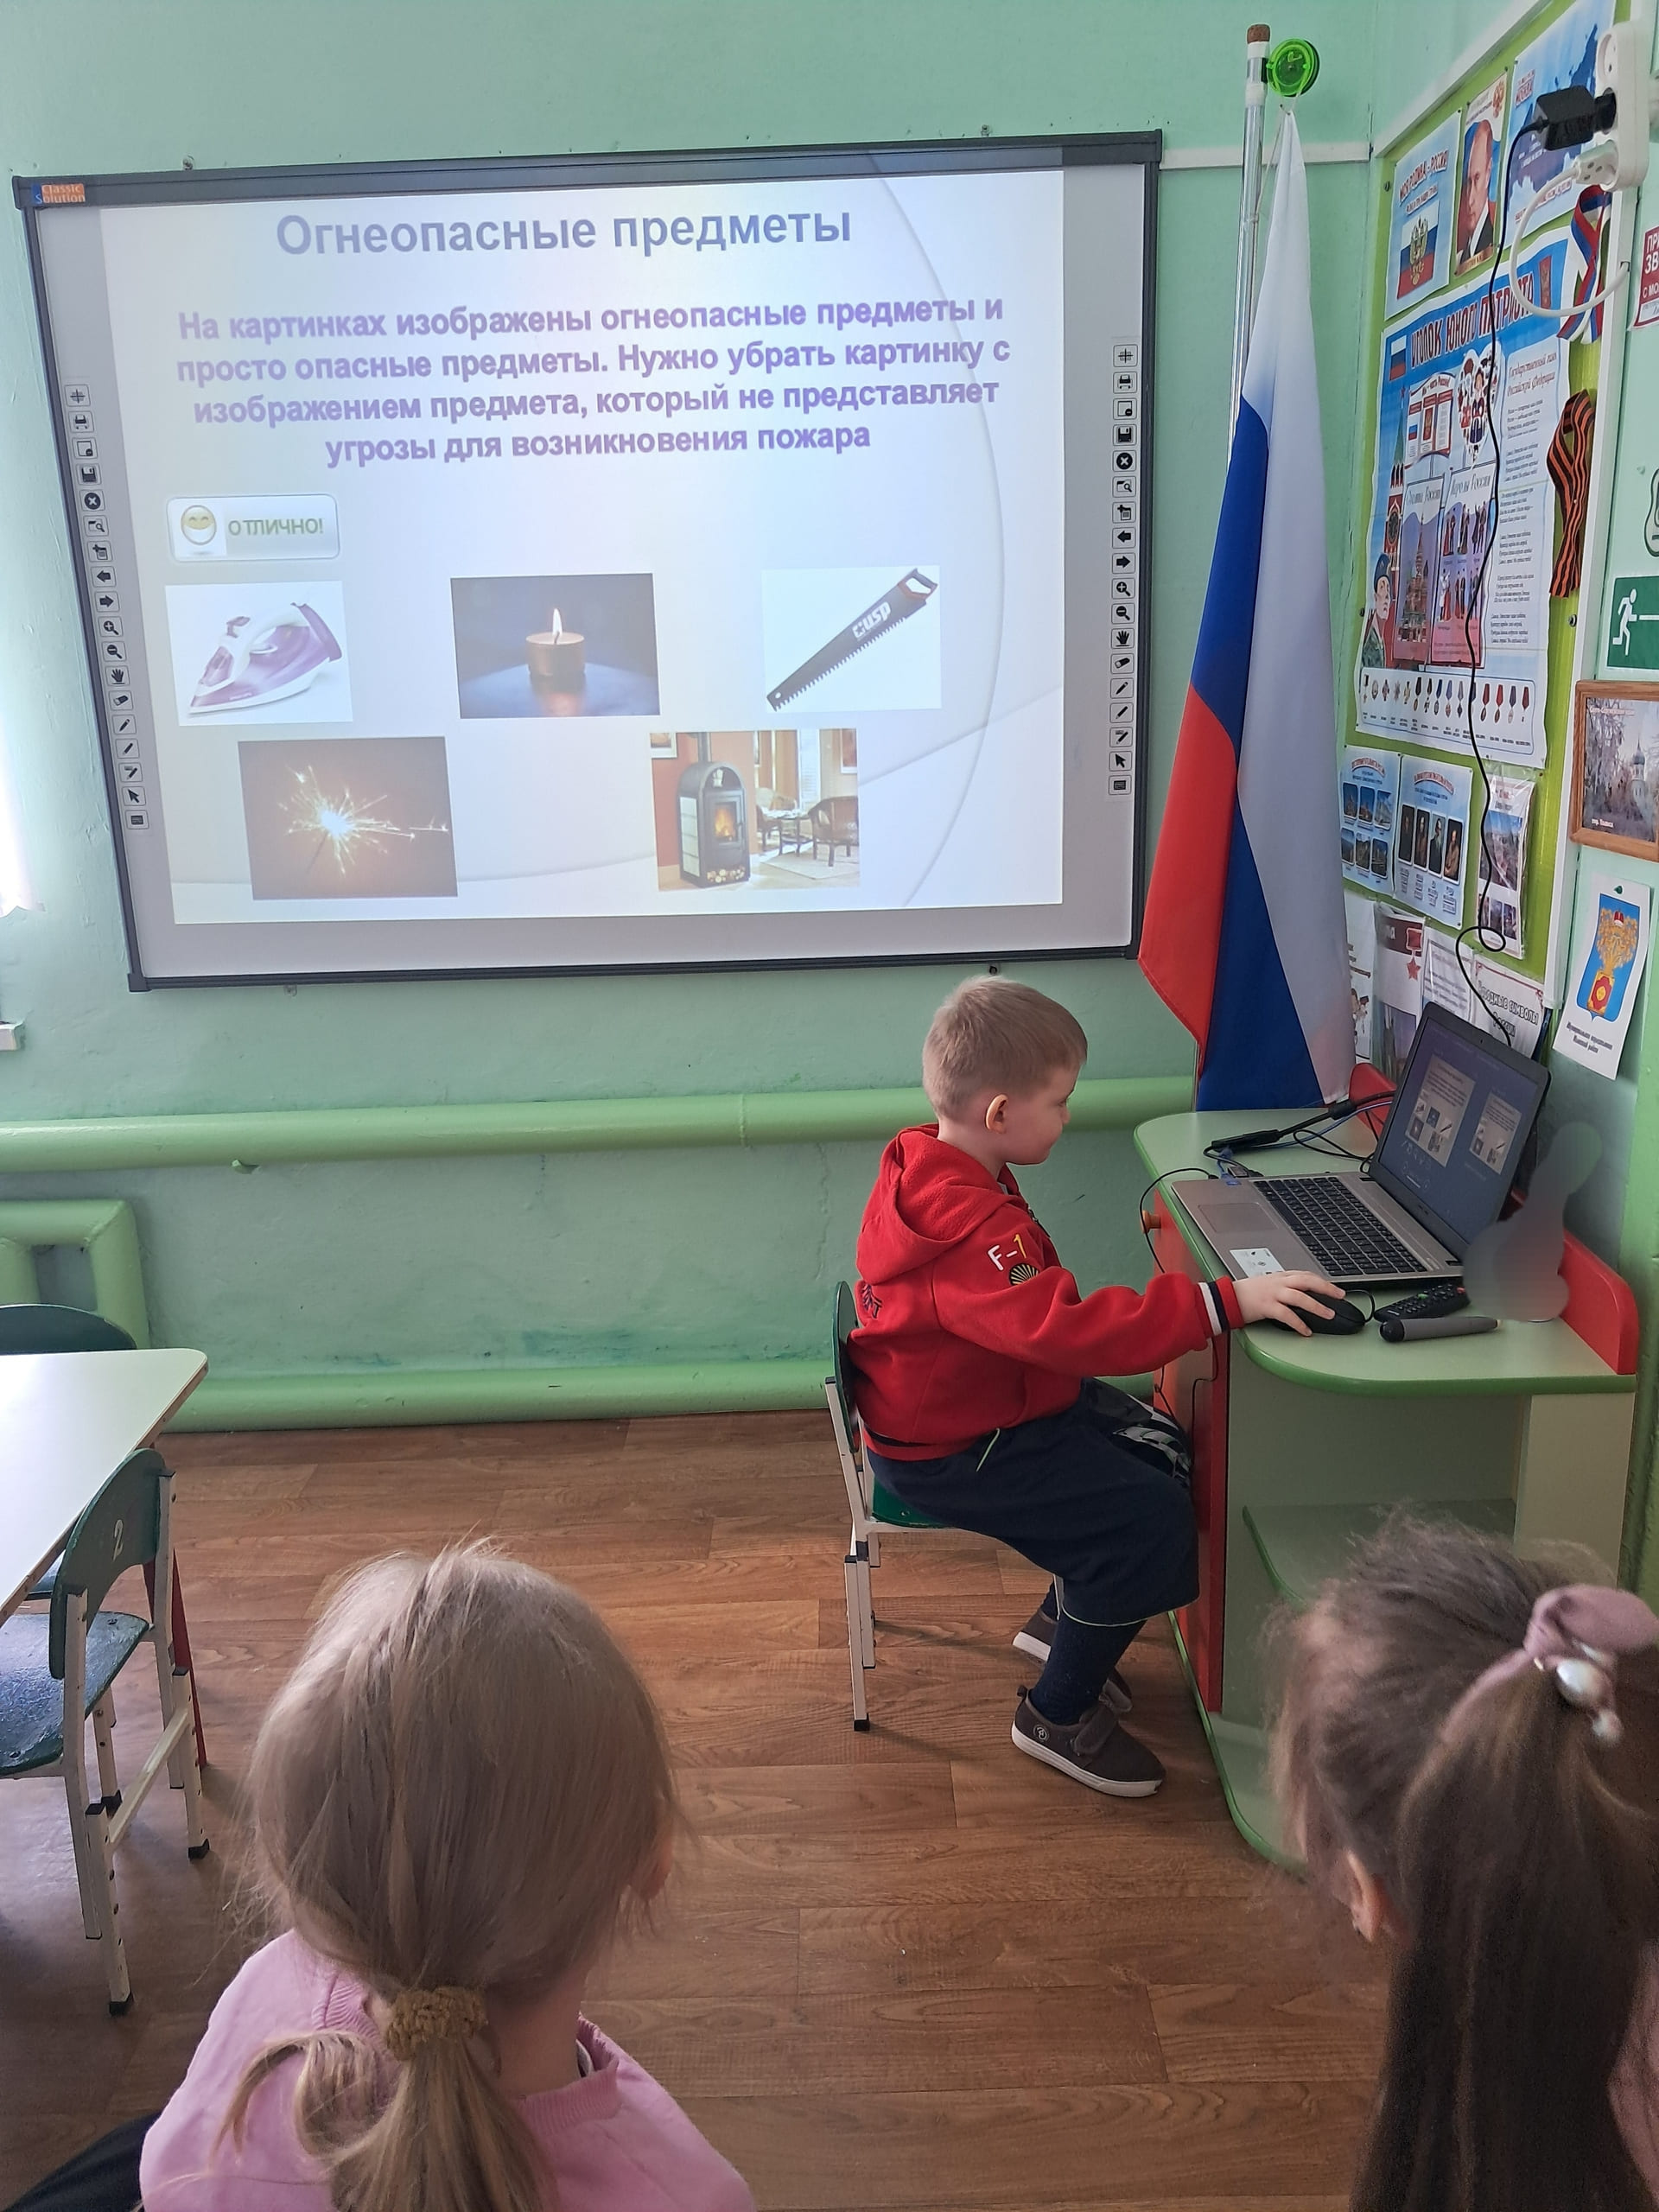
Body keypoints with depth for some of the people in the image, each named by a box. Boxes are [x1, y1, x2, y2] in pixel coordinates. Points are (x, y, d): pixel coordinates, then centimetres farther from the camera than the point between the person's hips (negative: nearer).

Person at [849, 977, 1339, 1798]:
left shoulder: (928, 1167, 1)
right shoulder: (971, 1230, -33)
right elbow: (1068, 1329, -43)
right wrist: (1224, 1302, -42)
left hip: (981, 1400, 10)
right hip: (951, 1452, -10)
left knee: (1163, 1450, 10)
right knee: (1152, 1519, -15)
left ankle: (1062, 1618, 28)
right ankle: (1058, 1716, 5)